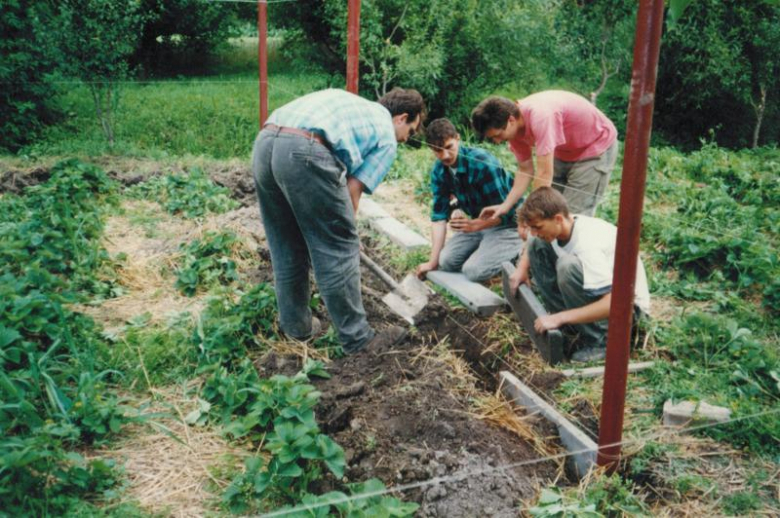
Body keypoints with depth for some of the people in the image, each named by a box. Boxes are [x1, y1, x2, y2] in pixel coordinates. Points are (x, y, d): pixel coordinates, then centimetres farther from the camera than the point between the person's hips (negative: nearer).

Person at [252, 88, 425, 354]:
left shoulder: (355, 105, 33)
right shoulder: (387, 138, 14)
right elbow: (352, 191, 7)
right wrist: (344, 229, 21)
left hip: (264, 142, 8)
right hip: (305, 152, -8)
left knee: (286, 249, 20)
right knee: (337, 252, 5)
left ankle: (295, 325, 32)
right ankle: (357, 338, 15)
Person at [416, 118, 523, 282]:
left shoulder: (482, 163, -27)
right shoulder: (439, 171, -7)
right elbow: (439, 216, -6)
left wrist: (474, 225, -41)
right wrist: (433, 262, -9)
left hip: (507, 224, -6)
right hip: (479, 222, 7)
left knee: (473, 270, -22)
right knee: (446, 261, -9)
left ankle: (517, 255, 2)